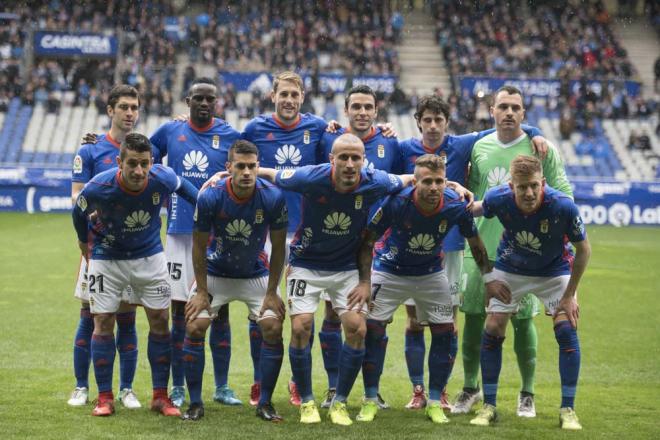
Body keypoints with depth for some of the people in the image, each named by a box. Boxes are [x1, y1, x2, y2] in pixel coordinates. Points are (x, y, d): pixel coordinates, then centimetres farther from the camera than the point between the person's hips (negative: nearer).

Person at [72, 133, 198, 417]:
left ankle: (160, 396, 9)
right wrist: (85, 242, 11)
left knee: (160, 321, 0)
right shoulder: (98, 188, -29)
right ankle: (104, 398, 6)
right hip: (106, 258, -1)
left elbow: (182, 186, 2)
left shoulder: (162, 178, -25)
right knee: (103, 323, -4)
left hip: (149, 256, 2)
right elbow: (79, 212, -5)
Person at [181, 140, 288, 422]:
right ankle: (195, 403, 2)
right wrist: (201, 291, -9)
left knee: (273, 329, -12)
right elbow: (199, 245, -11)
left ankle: (265, 403, 3)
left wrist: (272, 292, -9)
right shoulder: (210, 197, -24)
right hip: (215, 274, 0)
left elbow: (278, 247, -10)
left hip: (256, 275, 1)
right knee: (194, 328, -12)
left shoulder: (273, 197, -23)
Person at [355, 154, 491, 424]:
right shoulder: (396, 203, -29)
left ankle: (435, 403, 10)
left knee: (444, 332, -4)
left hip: (431, 274, 2)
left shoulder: (456, 206, -23)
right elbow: (368, 241, -18)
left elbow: (476, 245, -4)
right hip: (389, 271, -2)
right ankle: (370, 401, 5)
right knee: (372, 329, -9)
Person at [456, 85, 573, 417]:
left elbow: (563, 193, 1)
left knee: (523, 321, 2)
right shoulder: (478, 147, 7)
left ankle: (527, 395, 16)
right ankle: (470, 388, 22)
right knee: (473, 317, 6)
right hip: (481, 247, 3)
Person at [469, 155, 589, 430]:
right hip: (510, 270, 2)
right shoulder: (498, 198, -27)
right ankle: (489, 406, 7)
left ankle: (568, 410, -3)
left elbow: (583, 248, -17)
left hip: (554, 271, -1)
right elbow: (477, 210, -3)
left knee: (567, 330, -15)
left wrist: (569, 295, -14)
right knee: (492, 330, -7)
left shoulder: (563, 206, -32)